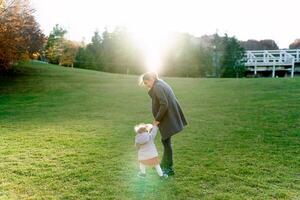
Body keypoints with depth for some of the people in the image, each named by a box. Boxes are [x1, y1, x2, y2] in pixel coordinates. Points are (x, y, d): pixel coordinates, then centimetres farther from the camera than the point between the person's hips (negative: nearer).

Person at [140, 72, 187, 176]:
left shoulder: (157, 87, -18)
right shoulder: (161, 83, 12)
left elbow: (164, 104, -25)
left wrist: (157, 119, -18)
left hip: (168, 118, -10)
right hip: (168, 117, 10)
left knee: (166, 141, 1)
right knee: (165, 140, 19)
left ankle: (169, 168, 13)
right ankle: (164, 164, 34)